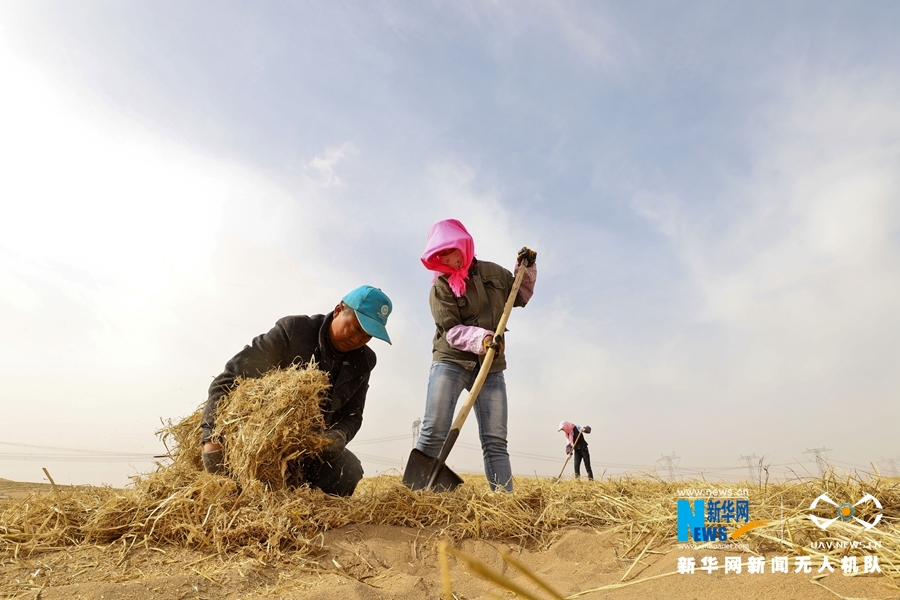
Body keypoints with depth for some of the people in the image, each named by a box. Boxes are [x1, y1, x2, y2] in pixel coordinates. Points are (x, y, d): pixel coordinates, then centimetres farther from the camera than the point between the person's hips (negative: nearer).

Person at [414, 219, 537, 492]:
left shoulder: (494, 272, 9)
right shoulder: (441, 286, -3)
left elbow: (521, 297, 24)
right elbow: (450, 330, -11)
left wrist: (526, 269, 10)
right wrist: (481, 339, -27)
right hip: (450, 362, -3)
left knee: (495, 441, 1)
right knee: (433, 434, -10)